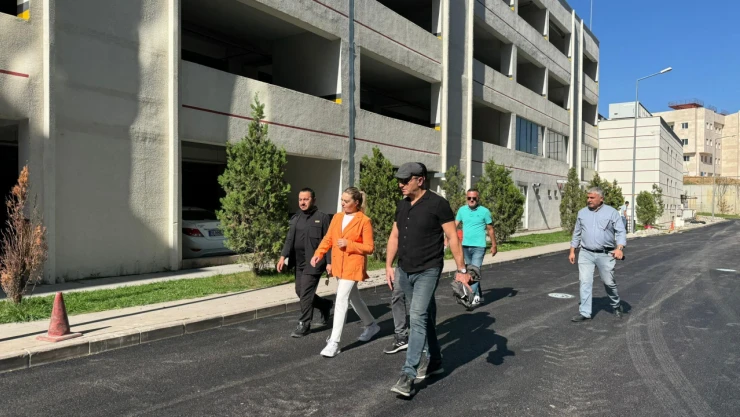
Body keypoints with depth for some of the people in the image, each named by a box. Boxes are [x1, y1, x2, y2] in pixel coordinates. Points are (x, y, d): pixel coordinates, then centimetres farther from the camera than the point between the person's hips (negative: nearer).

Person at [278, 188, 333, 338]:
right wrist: (283, 256, -4)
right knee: (300, 291, 11)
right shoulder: (295, 218, 13)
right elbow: (289, 239, 9)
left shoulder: (322, 218, -5)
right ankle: (325, 305, 33)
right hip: (299, 262, 7)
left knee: (306, 293, -8)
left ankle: (304, 325, 5)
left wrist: (329, 262, -13)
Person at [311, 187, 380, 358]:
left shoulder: (364, 221, -10)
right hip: (339, 265, 7)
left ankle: (334, 343, -8)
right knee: (353, 298, 20)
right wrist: (318, 253, -8)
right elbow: (328, 238, 8)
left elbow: (369, 247, -9)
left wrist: (349, 244, -20)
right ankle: (371, 326, 41)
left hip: (353, 266, -7)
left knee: (341, 301, -12)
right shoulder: (337, 217, 8)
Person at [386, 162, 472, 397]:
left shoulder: (437, 204, -11)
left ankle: (408, 374, -11)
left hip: (428, 271, -7)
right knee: (425, 317, 17)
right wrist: (389, 266, 7)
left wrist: (461, 270, -11)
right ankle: (434, 360, 33)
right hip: (404, 272, 7)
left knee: (418, 318, -14)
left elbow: (452, 238, -10)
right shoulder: (402, 206, 8)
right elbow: (394, 237, 14)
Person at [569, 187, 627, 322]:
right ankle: (584, 313, 0)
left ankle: (616, 306, 34)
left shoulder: (611, 212, -3)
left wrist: (619, 248, -23)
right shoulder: (582, 213, 7)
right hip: (586, 254, 2)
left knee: (608, 282, 8)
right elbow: (577, 233, 14)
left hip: (605, 255, -2)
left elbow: (620, 232, -8)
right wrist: (572, 251, 11)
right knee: (585, 282, -4)